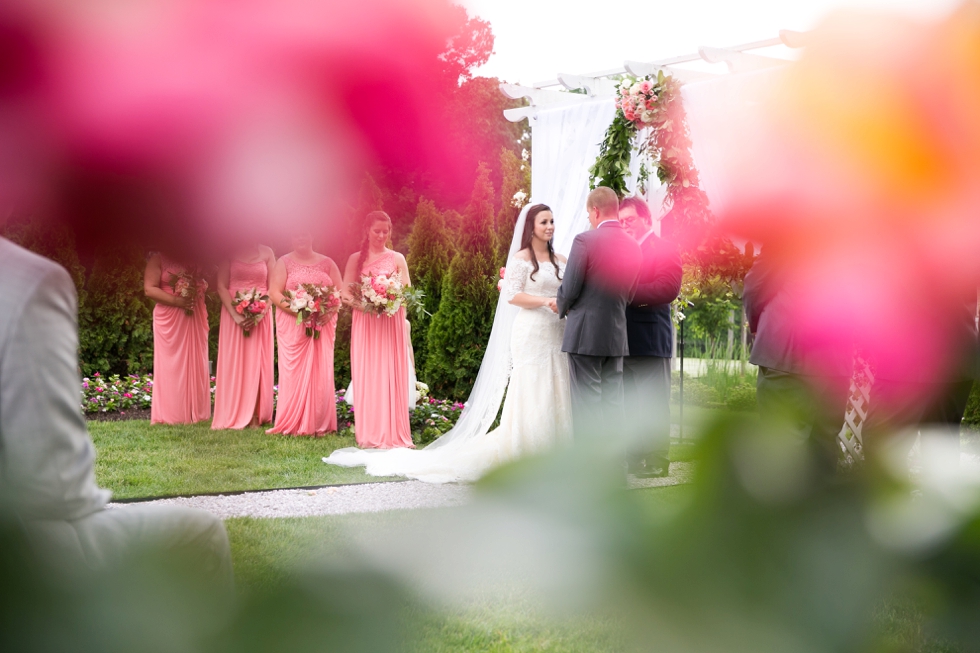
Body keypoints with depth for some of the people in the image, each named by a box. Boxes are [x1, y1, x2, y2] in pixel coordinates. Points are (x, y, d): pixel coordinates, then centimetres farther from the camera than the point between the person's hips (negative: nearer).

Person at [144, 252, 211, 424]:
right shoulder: (158, 259, 1)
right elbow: (149, 289, -8)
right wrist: (177, 300, -18)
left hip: (195, 318, 4)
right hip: (170, 319, -4)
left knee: (196, 365, 4)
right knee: (172, 366, -3)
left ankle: (196, 413, 8)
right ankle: (171, 415, 0)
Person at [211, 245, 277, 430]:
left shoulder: (266, 253, 4)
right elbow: (221, 287, -2)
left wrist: (260, 313, -12)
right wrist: (236, 315, -14)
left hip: (261, 316, 1)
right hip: (234, 313, -1)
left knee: (257, 364, 0)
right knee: (234, 363, -1)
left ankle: (255, 415, 3)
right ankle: (233, 416, 3)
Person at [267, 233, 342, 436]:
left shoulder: (327, 263, 12)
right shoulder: (284, 263, 5)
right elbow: (274, 293, -4)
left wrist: (329, 311, -10)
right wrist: (297, 311, -17)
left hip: (322, 327, 2)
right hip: (292, 326, -2)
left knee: (321, 373, -2)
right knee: (294, 373, -5)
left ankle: (319, 424, 2)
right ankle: (293, 425, -3)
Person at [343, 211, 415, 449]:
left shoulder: (397, 259, 7)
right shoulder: (356, 259, 7)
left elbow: (407, 292, 4)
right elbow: (346, 293, 2)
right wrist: (364, 305, -15)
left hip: (392, 323, 0)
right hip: (365, 322, 0)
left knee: (391, 376, -1)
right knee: (366, 376, -1)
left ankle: (393, 433, 3)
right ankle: (369, 435, 3)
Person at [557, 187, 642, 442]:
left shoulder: (585, 240, -12)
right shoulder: (634, 247, 7)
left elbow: (569, 289, -10)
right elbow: (630, 293, 13)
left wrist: (562, 309, 10)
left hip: (585, 335, -6)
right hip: (617, 336, 6)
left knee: (586, 405, -2)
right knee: (613, 404, 10)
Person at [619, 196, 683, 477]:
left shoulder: (664, 249, -4)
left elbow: (668, 288, -17)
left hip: (649, 337, -7)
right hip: (623, 338, 7)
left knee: (654, 404, -3)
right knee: (629, 404, 12)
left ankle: (658, 461, 2)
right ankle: (635, 457, 19)